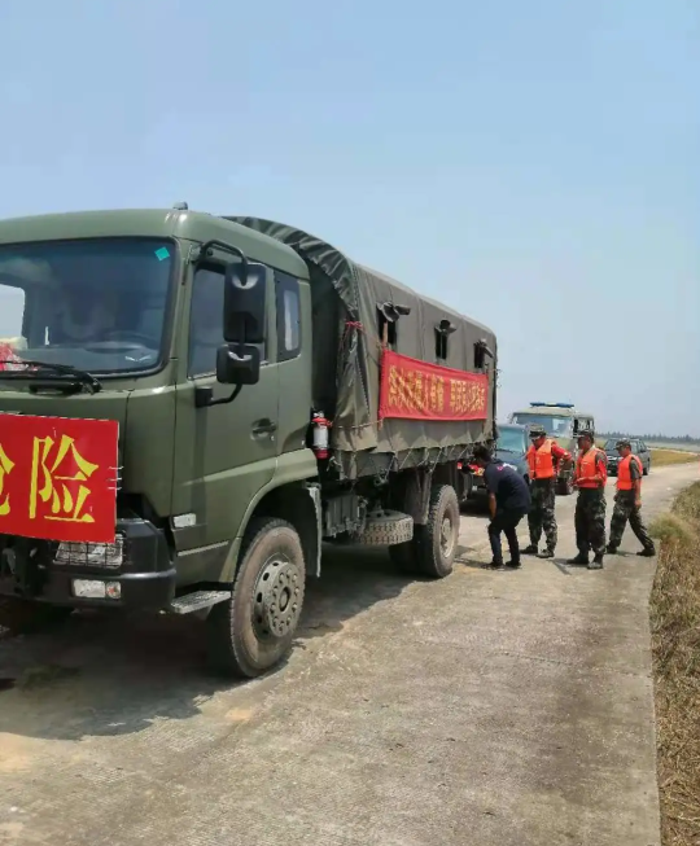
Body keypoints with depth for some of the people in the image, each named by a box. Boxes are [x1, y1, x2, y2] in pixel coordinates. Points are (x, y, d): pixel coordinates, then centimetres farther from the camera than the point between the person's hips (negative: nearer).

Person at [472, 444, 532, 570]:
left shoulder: (489, 472, -12)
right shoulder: (500, 465, 16)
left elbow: (492, 497, -15)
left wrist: (493, 516, -3)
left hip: (515, 502, -9)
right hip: (524, 501, 9)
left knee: (494, 528, 3)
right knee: (508, 528, 25)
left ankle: (497, 562, -1)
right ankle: (515, 561, 25)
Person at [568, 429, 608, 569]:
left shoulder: (598, 455, -10)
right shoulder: (581, 454, 17)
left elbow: (602, 476, -16)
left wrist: (586, 479, -22)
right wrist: (576, 481, 8)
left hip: (595, 494, -9)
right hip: (583, 493, 9)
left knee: (596, 527, -5)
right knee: (581, 525, 14)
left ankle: (598, 559, -1)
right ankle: (583, 554, 23)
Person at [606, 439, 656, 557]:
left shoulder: (632, 461, -14)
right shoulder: (624, 460, 15)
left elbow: (637, 480, -19)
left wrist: (637, 498, -23)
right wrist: (618, 494, 24)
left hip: (628, 497, -10)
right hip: (624, 495, 10)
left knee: (617, 521, -4)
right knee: (636, 523, 12)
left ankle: (612, 546, 3)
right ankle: (649, 547, 16)